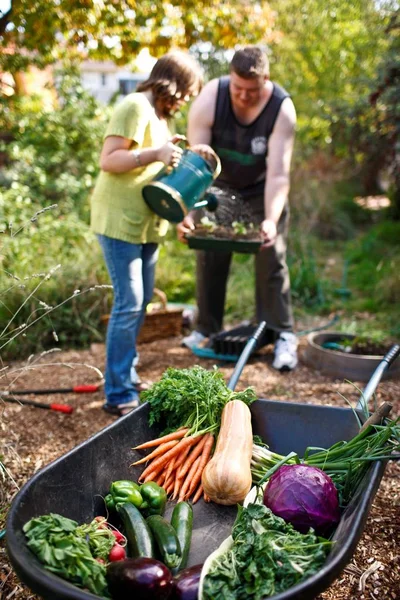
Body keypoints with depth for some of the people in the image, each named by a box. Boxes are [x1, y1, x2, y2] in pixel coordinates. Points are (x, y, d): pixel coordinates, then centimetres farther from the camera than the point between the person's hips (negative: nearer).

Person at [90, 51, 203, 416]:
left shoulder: (162, 114, 18)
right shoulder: (135, 107, -11)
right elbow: (108, 160, -19)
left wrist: (177, 156, 8)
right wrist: (155, 154, -27)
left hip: (147, 222, 10)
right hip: (120, 221, -10)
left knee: (141, 300, 14)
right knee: (129, 304, -9)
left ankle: (127, 375, 28)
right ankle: (118, 395, 0)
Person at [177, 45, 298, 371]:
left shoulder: (282, 108, -27)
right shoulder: (209, 98, -26)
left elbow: (278, 173, -31)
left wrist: (271, 220, -46)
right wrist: (188, 212, -42)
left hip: (263, 191, -1)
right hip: (220, 186, 2)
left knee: (271, 259, -4)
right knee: (209, 257, 3)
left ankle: (283, 335, 5)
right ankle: (206, 330, 19)